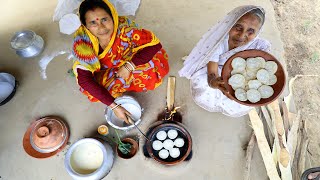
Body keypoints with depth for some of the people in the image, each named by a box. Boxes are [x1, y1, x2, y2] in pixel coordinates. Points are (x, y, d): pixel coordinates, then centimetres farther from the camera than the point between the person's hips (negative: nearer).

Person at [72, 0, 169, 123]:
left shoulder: (125, 28, -35)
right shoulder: (82, 42, -32)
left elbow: (155, 44, -26)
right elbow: (84, 80, -31)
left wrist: (129, 66, -35)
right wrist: (113, 106, -34)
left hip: (130, 61, 0)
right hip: (104, 71, 1)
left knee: (159, 64, -21)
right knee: (91, 92, -25)